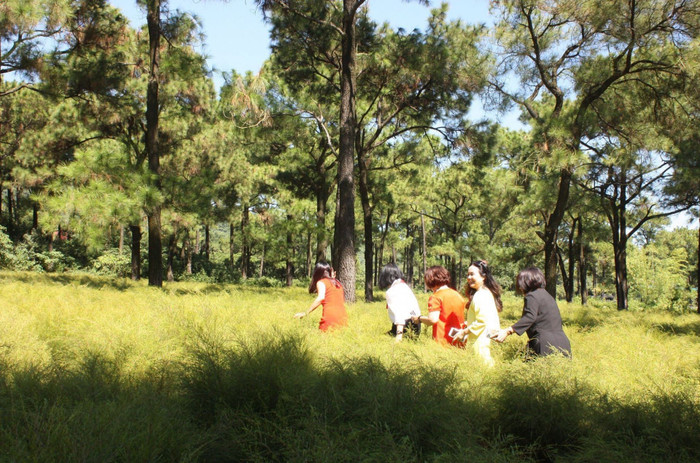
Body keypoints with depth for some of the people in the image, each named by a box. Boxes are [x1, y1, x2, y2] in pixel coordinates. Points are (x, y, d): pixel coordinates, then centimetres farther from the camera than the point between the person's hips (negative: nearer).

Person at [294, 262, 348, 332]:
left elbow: (321, 298, -13)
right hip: (343, 317, 6)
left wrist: (305, 313, -13)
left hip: (330, 315, -6)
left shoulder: (321, 282, 5)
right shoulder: (337, 282, 22)